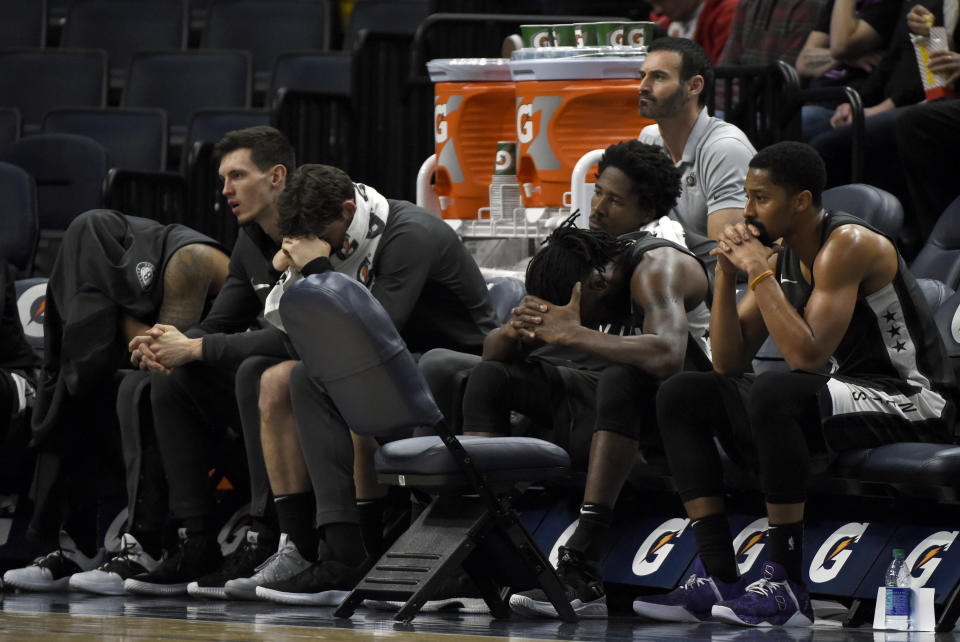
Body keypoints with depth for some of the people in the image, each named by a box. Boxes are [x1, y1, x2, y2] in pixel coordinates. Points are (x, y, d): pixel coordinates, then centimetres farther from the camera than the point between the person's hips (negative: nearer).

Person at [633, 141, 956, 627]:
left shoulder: (848, 245, -18)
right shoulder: (781, 256, 8)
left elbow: (807, 356, -28)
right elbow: (728, 364, 7)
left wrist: (760, 273, -21)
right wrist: (726, 273, -4)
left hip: (909, 402, -9)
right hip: (837, 395, 9)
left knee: (773, 394, -37)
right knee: (679, 396, 1)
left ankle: (785, 585, -29)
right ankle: (716, 579, -9)